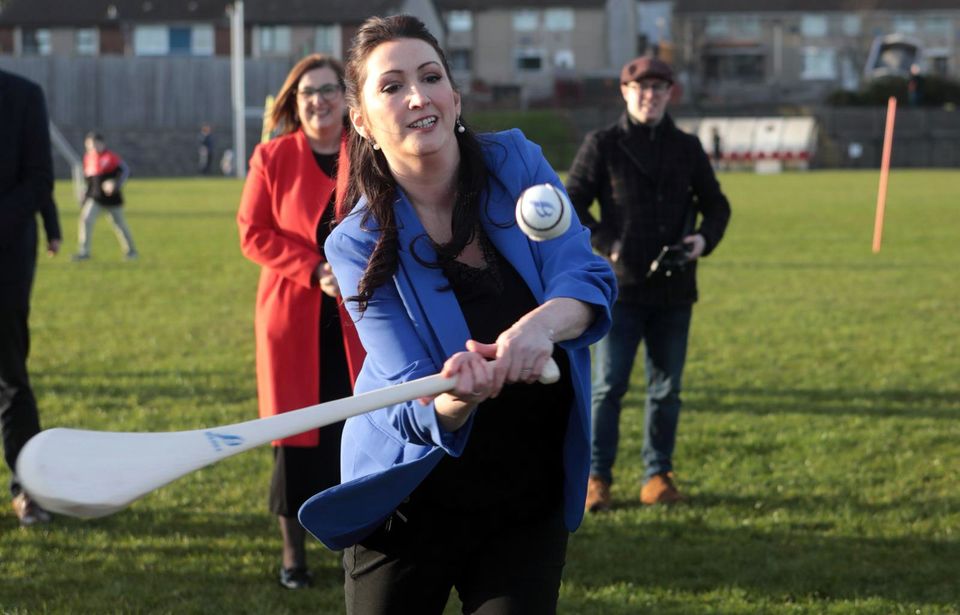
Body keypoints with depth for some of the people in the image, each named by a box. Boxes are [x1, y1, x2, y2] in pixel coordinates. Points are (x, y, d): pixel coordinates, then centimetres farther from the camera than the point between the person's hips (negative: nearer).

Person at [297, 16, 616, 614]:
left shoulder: (516, 164, -6)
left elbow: (588, 279, -17)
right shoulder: (360, 244, -14)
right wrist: (457, 398, -44)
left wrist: (542, 324, -40)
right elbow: (411, 401, -20)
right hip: (412, 506, -1)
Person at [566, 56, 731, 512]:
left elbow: (715, 204, 17)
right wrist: (608, 245, -11)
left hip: (674, 288, 3)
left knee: (666, 389, 8)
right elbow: (570, 207, 0)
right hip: (621, 286, -3)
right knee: (609, 385, -4)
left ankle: (658, 476, 17)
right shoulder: (602, 145, 0)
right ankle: (597, 478, 5)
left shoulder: (687, 148, 9)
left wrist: (705, 239, -3)